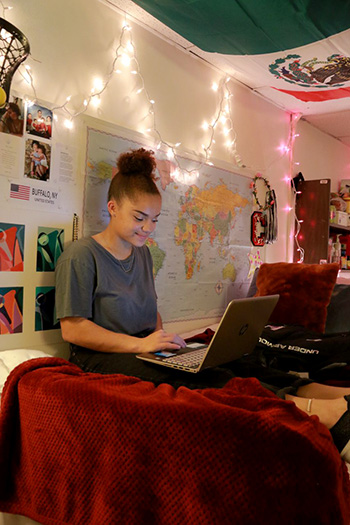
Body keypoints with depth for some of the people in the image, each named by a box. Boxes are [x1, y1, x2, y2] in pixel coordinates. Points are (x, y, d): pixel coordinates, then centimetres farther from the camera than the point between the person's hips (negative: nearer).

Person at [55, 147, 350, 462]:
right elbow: (72, 329, -13)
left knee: (227, 366, -19)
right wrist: (140, 343, -19)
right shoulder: (81, 256, -8)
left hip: (144, 349, 7)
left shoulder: (142, 253, 15)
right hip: (102, 357, -6)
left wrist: (159, 337, 1)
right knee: (200, 380, -30)